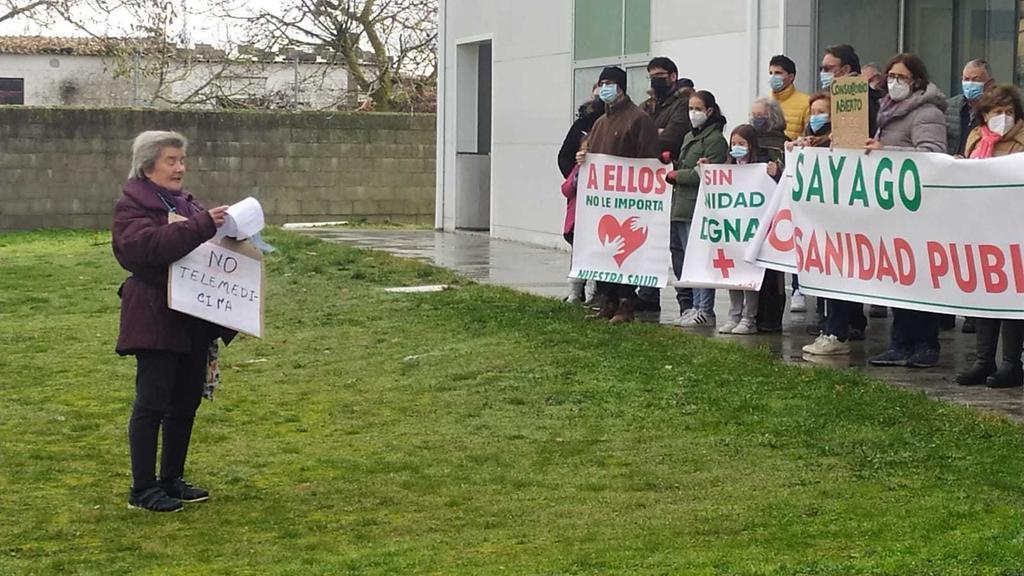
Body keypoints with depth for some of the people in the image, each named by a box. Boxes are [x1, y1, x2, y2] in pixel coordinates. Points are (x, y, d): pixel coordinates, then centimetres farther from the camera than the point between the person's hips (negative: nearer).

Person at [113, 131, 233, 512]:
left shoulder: (186, 204, 18)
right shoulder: (133, 206, -8)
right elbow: (146, 244, -28)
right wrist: (203, 226, -33)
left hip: (193, 321, 8)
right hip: (156, 319, -8)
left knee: (186, 402, 12)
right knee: (152, 402, -5)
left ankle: (172, 479, 22)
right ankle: (143, 489, 1)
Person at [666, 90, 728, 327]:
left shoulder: (715, 140, -6)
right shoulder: (689, 137, 21)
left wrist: (674, 175, -8)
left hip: (699, 208, -9)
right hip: (681, 207, 9)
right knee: (680, 256, 11)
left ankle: (704, 310, -7)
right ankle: (687, 306, 19)